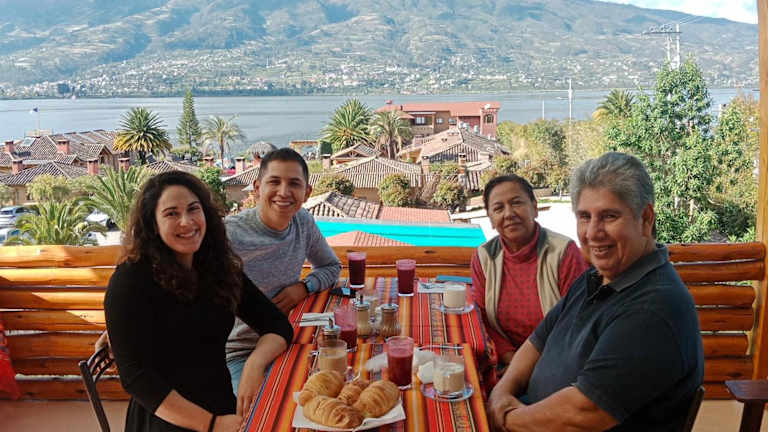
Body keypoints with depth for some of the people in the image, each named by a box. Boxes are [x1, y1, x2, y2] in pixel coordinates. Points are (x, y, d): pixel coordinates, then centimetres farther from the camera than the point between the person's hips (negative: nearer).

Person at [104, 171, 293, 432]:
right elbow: (135, 376, -12)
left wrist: (255, 364, -15)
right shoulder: (130, 280, -9)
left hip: (224, 408, 5)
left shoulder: (220, 269, 5)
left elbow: (278, 325, 5)